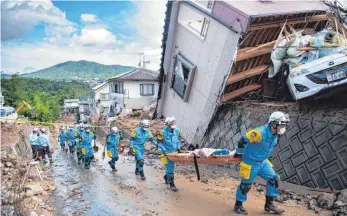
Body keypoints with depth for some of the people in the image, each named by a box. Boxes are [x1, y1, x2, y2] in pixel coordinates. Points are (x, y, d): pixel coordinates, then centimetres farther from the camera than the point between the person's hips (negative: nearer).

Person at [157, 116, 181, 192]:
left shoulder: (176, 131, 0)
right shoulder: (163, 132, -15)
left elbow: (178, 140, 13)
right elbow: (160, 143, -9)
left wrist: (178, 147, 1)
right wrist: (164, 150, -17)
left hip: (174, 152, 6)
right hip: (167, 153, -5)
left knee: (172, 167, 17)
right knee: (170, 169, -7)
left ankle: (166, 178, 42)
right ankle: (171, 184, 2)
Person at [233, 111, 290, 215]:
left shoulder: (275, 134, -3)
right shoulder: (260, 132, -30)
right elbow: (243, 140, -24)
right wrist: (239, 153, -10)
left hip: (262, 162, 8)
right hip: (250, 163, -8)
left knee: (273, 179, 5)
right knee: (246, 184, 4)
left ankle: (269, 204, 20)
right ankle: (238, 205, 25)